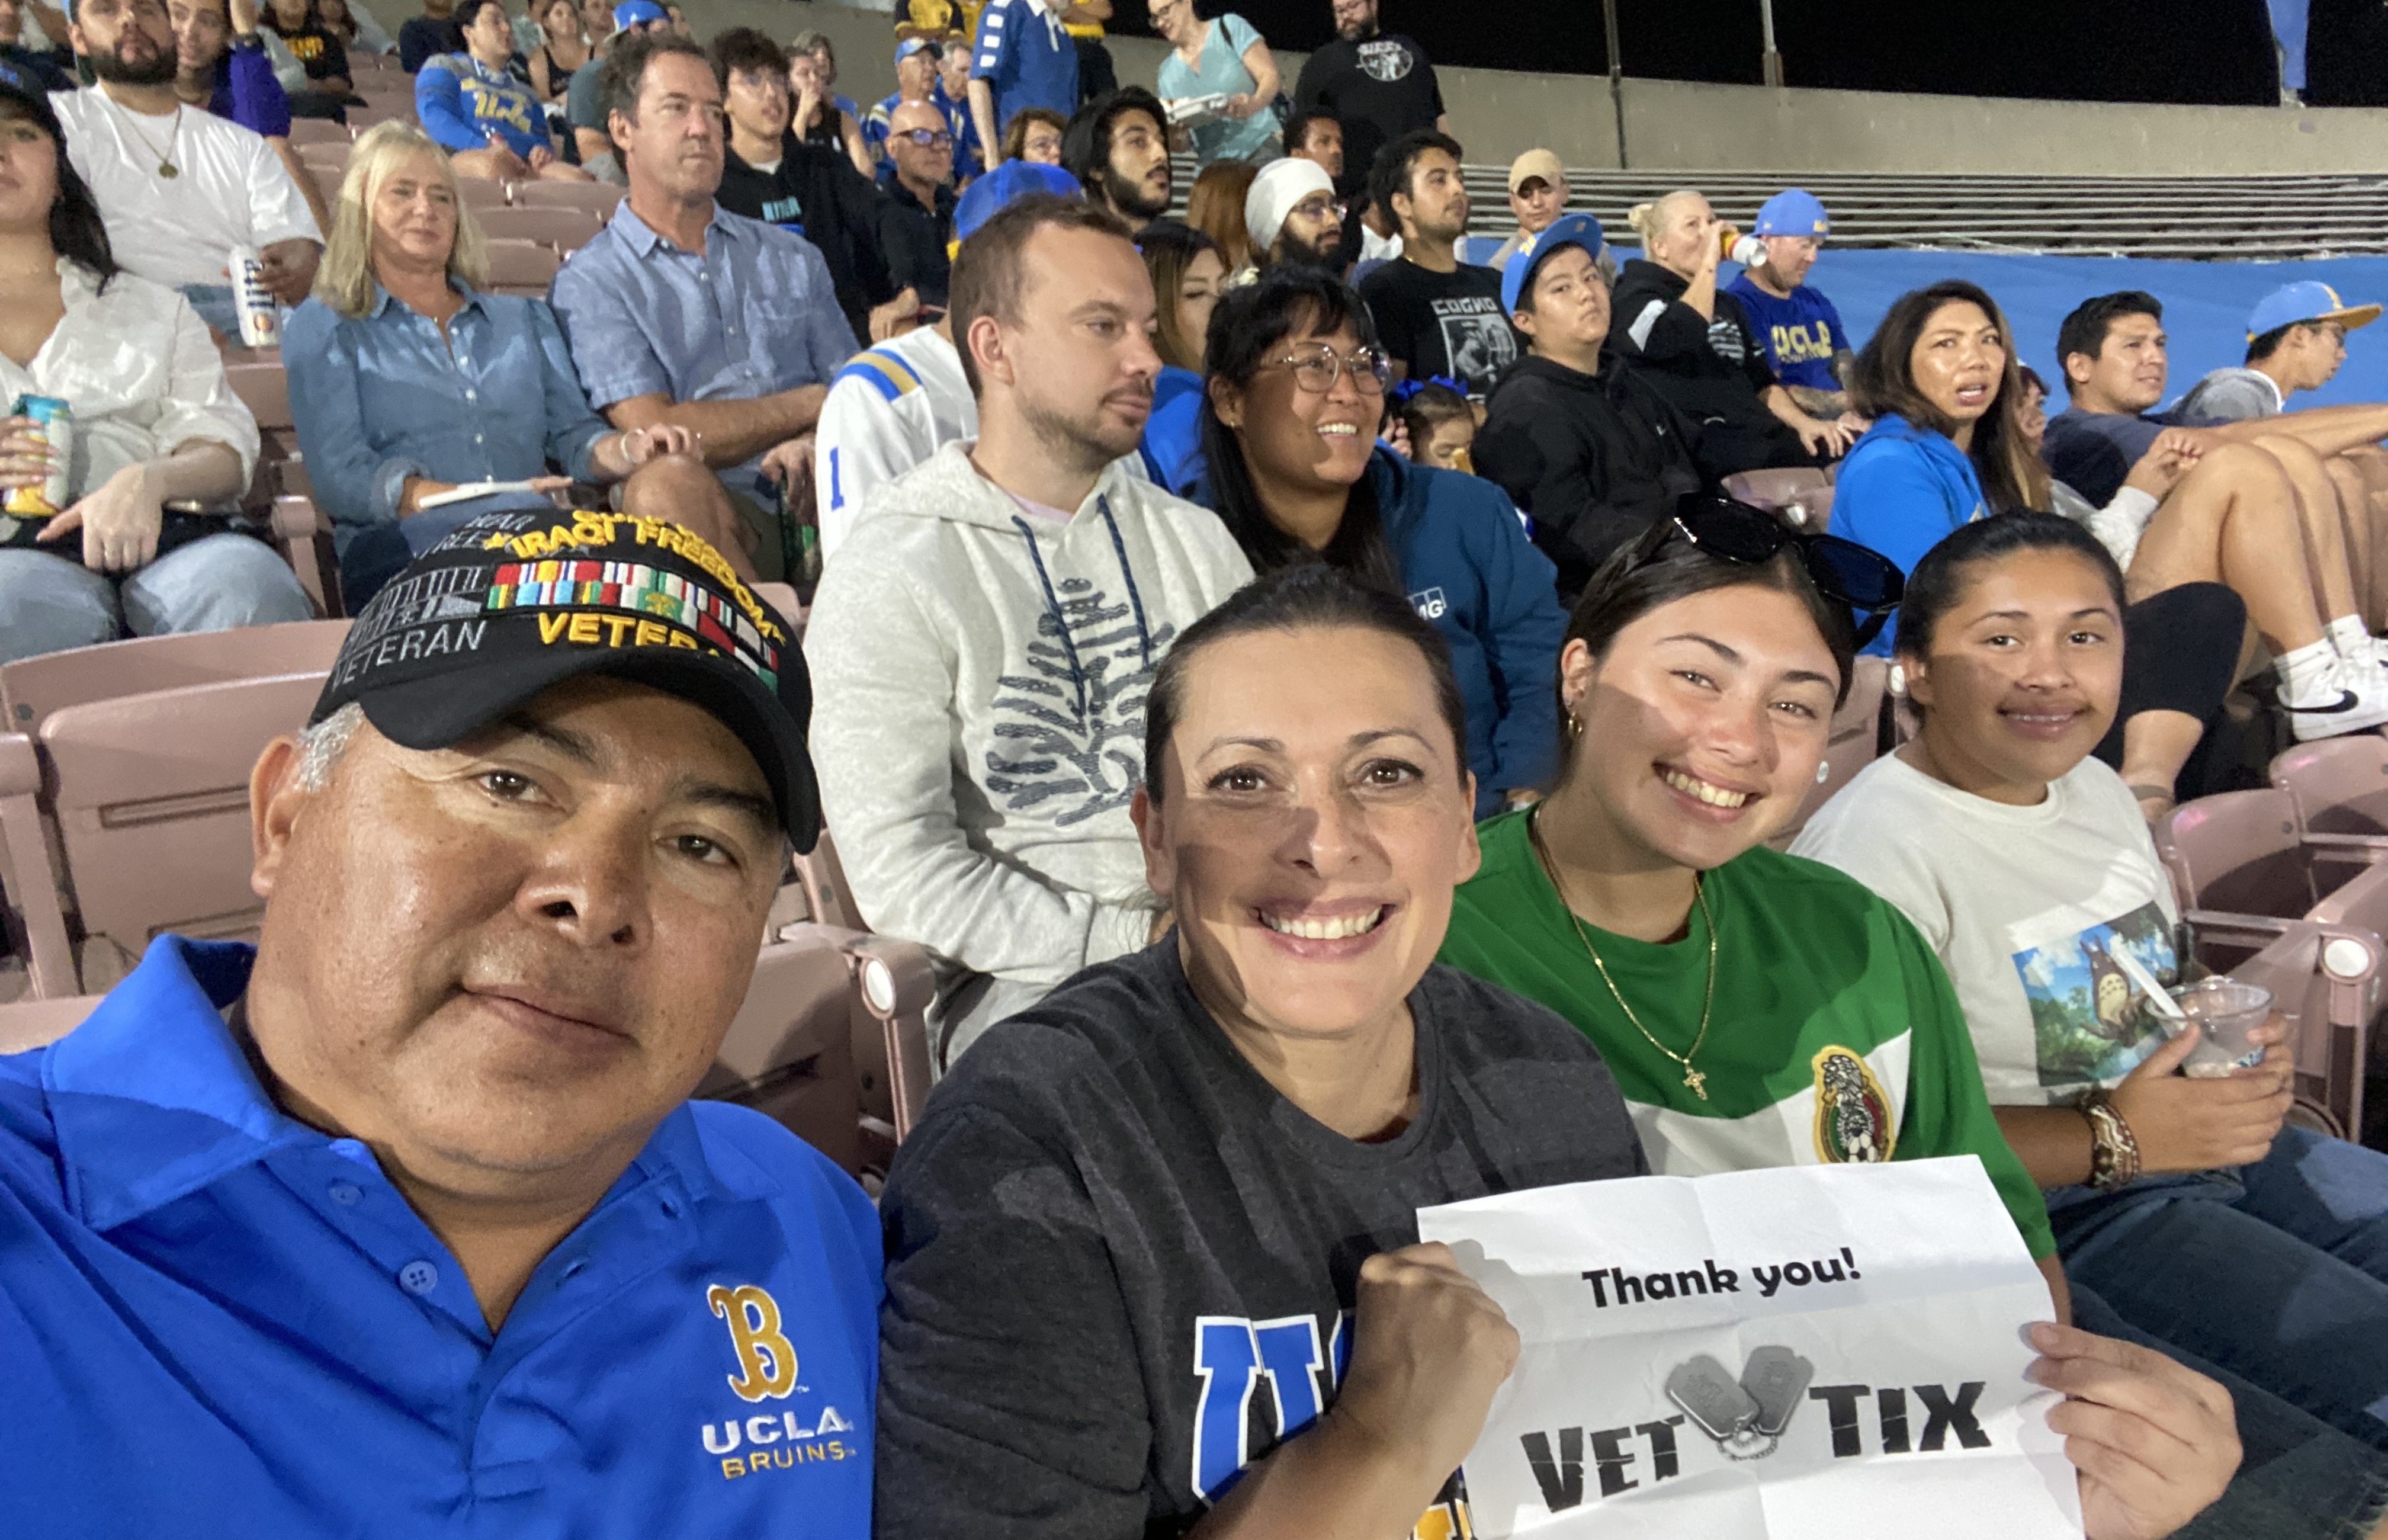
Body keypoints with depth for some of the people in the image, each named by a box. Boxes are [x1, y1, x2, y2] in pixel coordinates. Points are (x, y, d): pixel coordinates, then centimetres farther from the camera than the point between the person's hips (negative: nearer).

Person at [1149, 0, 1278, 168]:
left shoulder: (1230, 27, 4)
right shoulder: (1166, 72, 11)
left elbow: (1269, 76, -6)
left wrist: (1253, 105, -26)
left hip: (1259, 148, -3)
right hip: (1211, 160, 3)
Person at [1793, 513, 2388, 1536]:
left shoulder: (2097, 789, 8)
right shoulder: (1873, 846, -21)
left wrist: (2238, 1045, 0)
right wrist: (2113, 1139, -22)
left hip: (2209, 1137, 10)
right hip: (2055, 1207, -9)